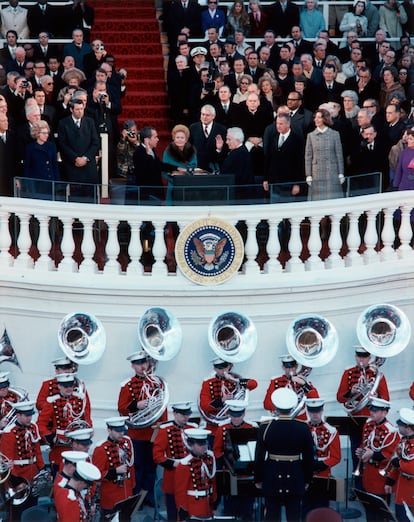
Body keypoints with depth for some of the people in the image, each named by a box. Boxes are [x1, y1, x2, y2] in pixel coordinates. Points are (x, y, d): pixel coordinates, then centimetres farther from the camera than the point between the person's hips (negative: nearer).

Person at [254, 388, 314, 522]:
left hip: (272, 479, 0)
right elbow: (308, 458, -1)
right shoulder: (304, 428, -7)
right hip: (296, 480, 1)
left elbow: (259, 457, -5)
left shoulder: (265, 428, -10)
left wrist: (258, 479, 8)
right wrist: (307, 480, 12)